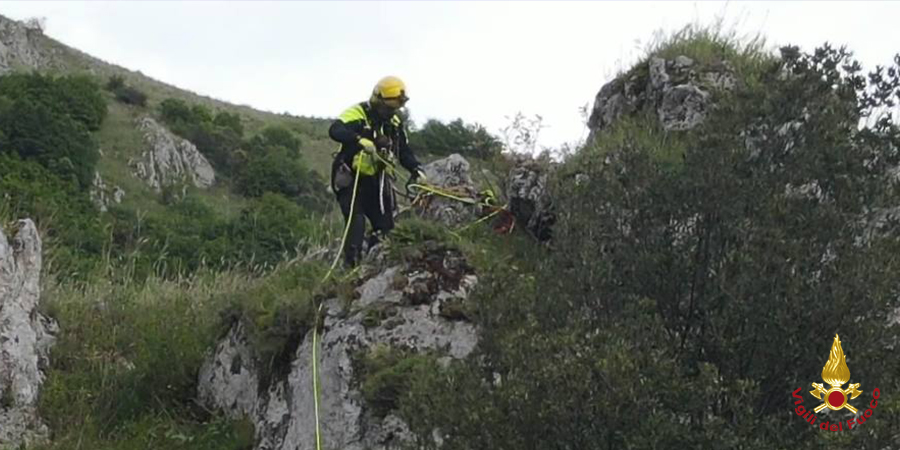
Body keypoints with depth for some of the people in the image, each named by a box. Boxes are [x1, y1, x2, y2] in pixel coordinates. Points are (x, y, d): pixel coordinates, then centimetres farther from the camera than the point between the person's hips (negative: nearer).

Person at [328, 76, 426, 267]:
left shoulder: (396, 123, 9)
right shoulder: (357, 114, -14)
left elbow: (405, 152, 14)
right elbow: (335, 130, -31)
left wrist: (416, 170, -6)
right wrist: (360, 140, -47)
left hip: (377, 182, 7)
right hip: (352, 180, -7)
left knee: (385, 226, 4)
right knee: (356, 225, -17)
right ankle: (351, 266, -14)